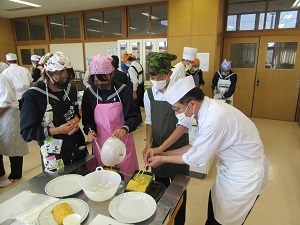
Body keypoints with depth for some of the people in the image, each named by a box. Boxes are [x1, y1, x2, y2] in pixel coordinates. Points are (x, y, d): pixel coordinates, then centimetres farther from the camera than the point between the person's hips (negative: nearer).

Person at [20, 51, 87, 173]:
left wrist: (76, 120, -5)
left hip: (78, 148, 5)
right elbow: (27, 132, -10)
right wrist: (58, 130, -20)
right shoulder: (33, 96, -13)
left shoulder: (71, 89, 2)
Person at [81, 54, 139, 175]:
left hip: (122, 142, -1)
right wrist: (89, 131, -12)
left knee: (126, 176, 9)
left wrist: (124, 129, -29)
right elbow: (87, 119, 7)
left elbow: (134, 117, -10)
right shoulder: (89, 93, -1)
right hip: (100, 143, 2)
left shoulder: (123, 90, -9)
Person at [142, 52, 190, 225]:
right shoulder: (148, 94, -3)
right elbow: (149, 120, 6)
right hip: (157, 148, 4)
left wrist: (161, 148, -22)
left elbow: (183, 124, -19)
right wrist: (149, 144, -7)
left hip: (178, 148, -3)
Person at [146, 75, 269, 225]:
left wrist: (163, 159, -10)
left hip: (245, 174, -7)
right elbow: (195, 145, 2)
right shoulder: (207, 109, -7)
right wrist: (163, 153, 0)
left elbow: (196, 158, -23)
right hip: (231, 167, 8)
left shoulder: (215, 119, -34)